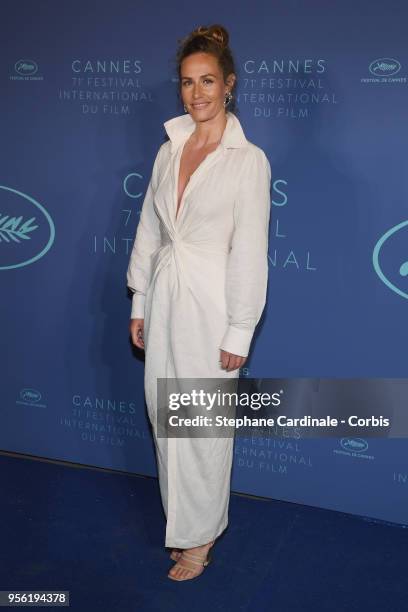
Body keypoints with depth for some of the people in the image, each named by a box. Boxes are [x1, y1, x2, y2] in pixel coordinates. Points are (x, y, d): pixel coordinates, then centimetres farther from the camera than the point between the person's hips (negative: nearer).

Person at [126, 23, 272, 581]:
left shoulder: (249, 160, -10)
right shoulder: (169, 150, 8)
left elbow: (250, 252, -12)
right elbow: (149, 229, 11)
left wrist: (239, 333, -12)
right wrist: (139, 303, 11)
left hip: (210, 305, -6)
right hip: (165, 299, 6)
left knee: (203, 427, 5)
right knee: (164, 417, 14)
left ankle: (201, 535, 27)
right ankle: (182, 521, 36)